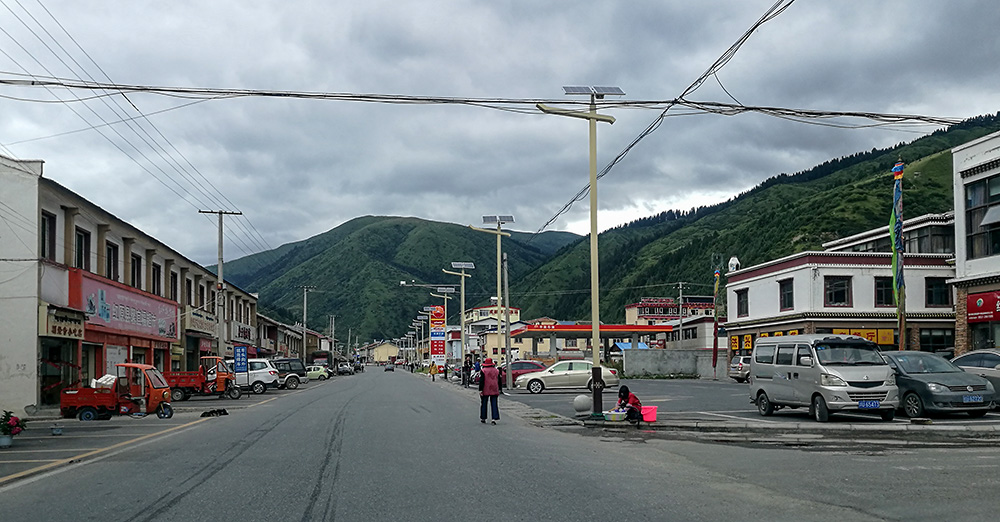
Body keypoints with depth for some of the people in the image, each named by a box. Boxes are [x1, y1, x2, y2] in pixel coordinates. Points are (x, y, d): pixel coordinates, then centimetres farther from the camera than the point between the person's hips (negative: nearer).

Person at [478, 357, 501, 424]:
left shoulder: (483, 371, -8)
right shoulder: (496, 371, 8)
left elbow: (481, 381, -13)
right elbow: (499, 381, 12)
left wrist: (480, 390, -12)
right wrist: (499, 390, 19)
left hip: (485, 391, -3)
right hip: (494, 391, 3)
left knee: (484, 404, 9)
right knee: (494, 404, 3)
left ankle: (483, 418, 16)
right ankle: (494, 418, -7)